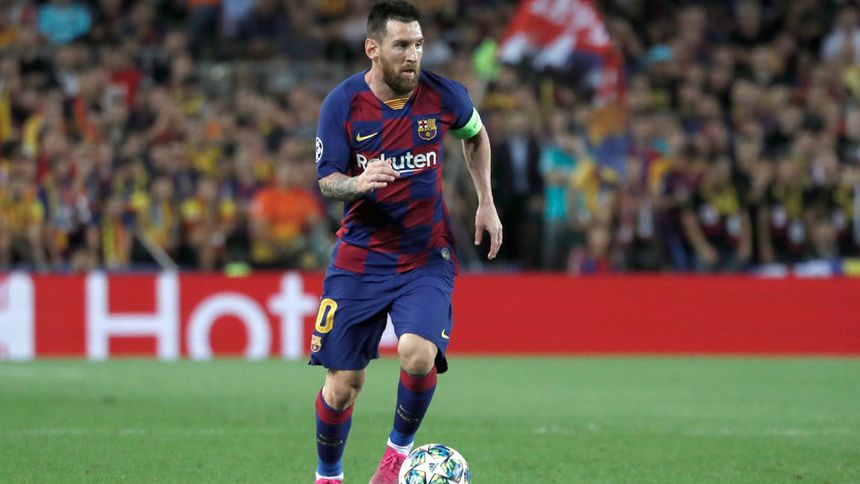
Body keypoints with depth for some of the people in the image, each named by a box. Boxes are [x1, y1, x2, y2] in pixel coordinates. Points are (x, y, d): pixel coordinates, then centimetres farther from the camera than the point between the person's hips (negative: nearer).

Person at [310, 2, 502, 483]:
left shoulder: (443, 96, -6)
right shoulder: (342, 103, -9)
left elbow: (476, 135, 16)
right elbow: (326, 181, -7)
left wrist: (487, 204, 13)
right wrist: (356, 183, -29)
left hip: (427, 257, 0)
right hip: (360, 257, 0)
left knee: (419, 355, -25)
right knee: (344, 383, 1)